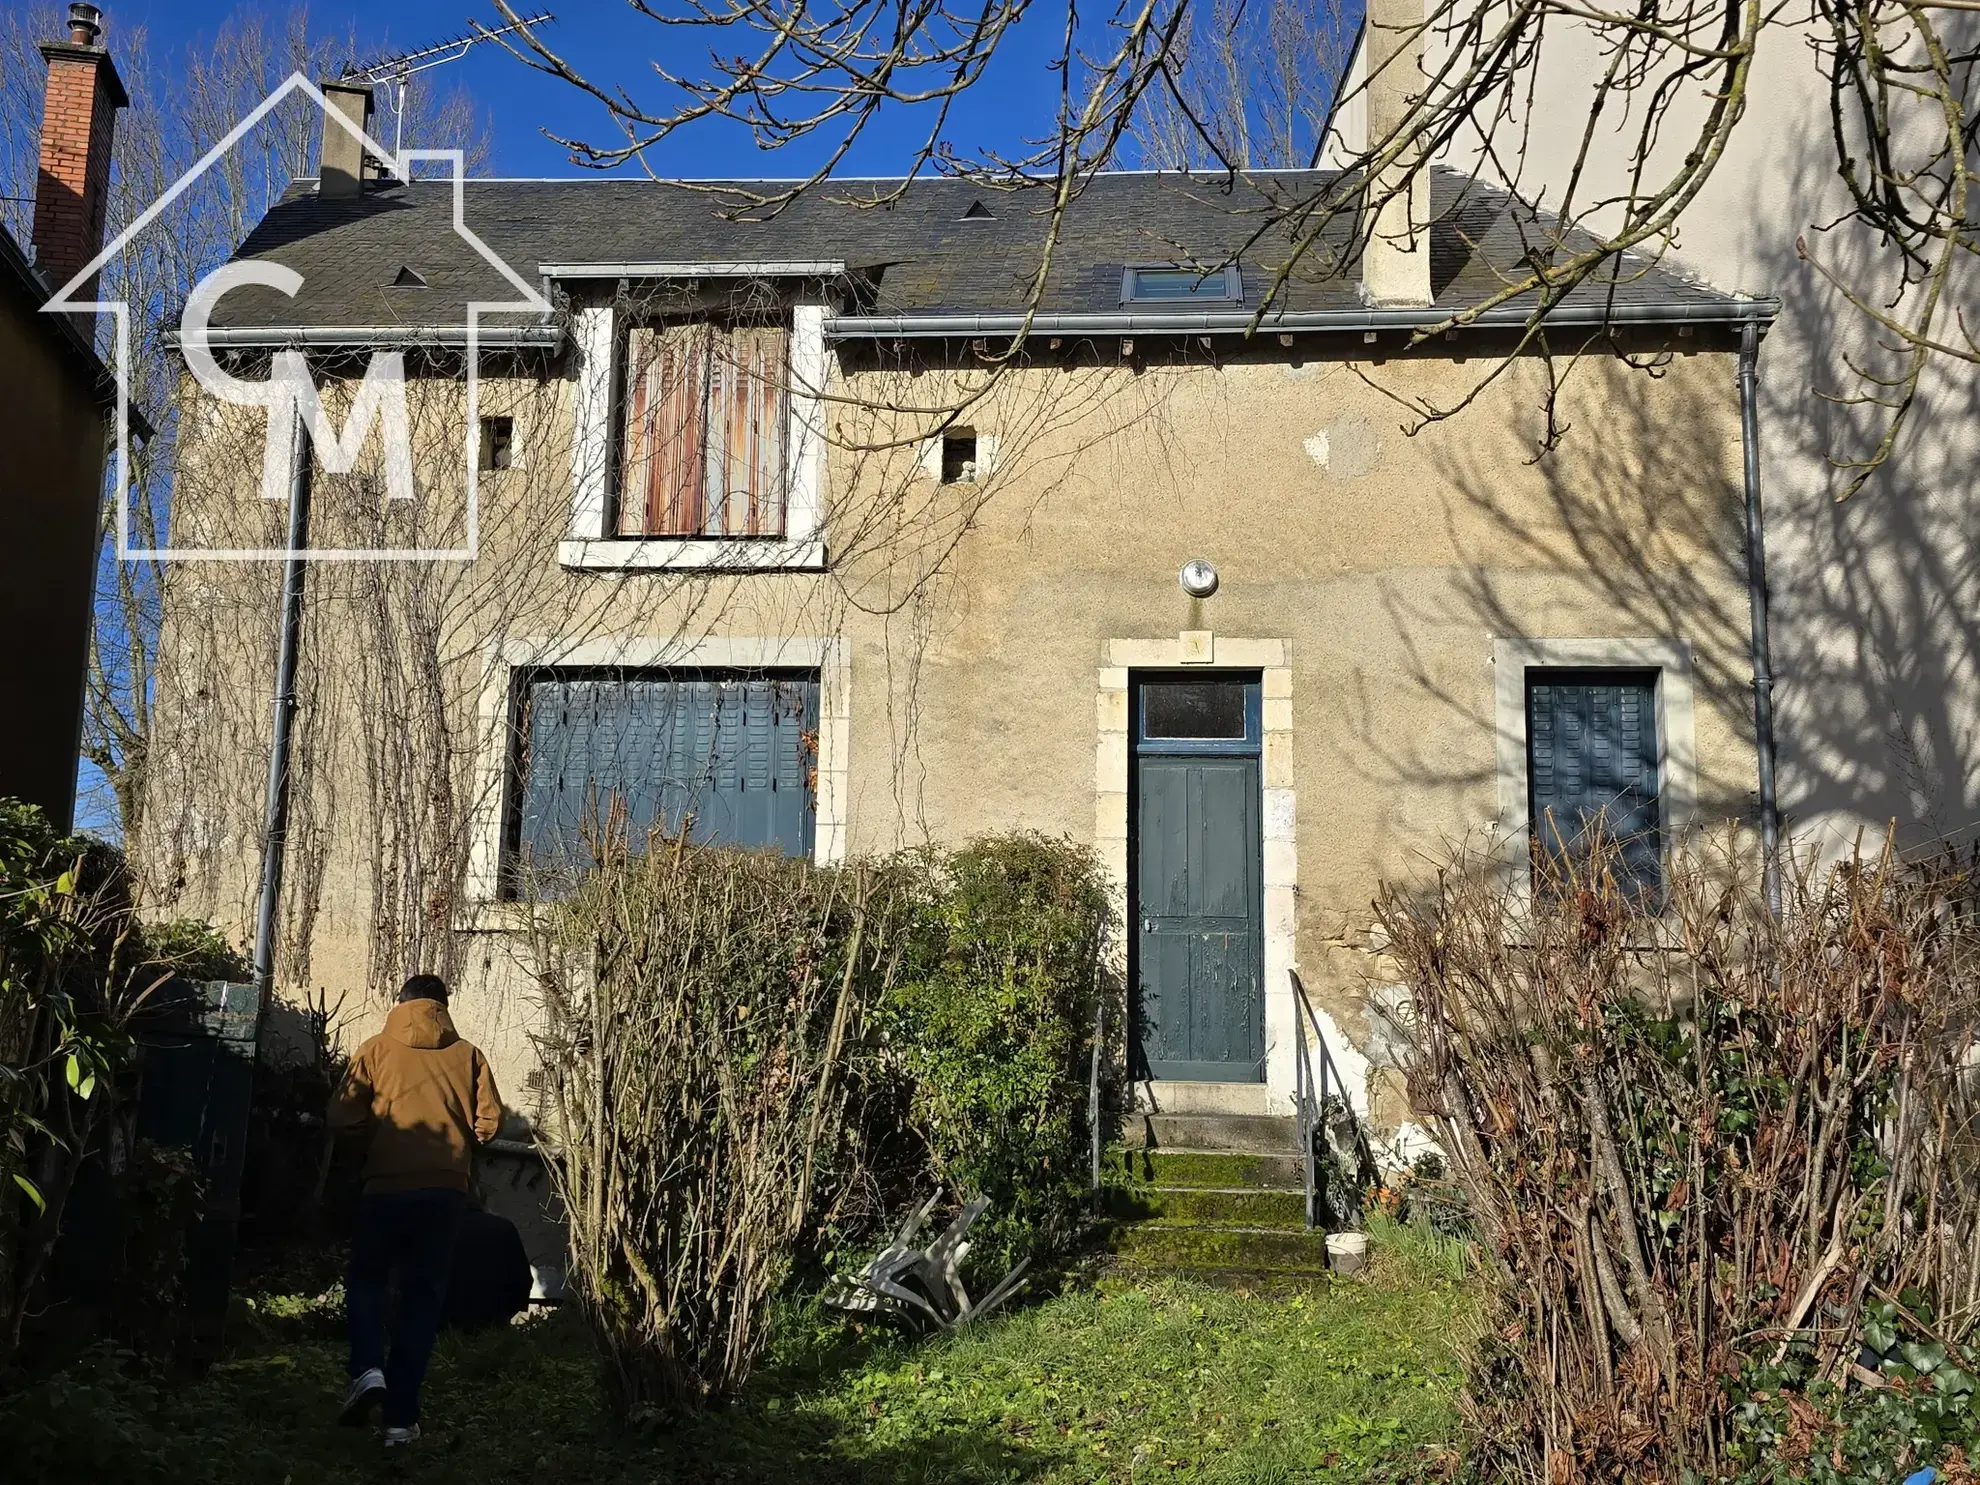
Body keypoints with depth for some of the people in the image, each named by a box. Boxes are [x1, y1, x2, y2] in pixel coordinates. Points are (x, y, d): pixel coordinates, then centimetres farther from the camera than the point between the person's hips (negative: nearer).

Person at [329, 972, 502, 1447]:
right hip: (445, 1189, 1)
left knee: (366, 1280, 18)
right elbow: (490, 1120, 0)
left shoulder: (377, 1049, 4)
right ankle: (401, 1417, 8)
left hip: (386, 1185, -1)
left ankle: (367, 1369, -6)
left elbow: (342, 1116, -2)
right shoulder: (468, 1055, 7)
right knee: (423, 1297, 9)